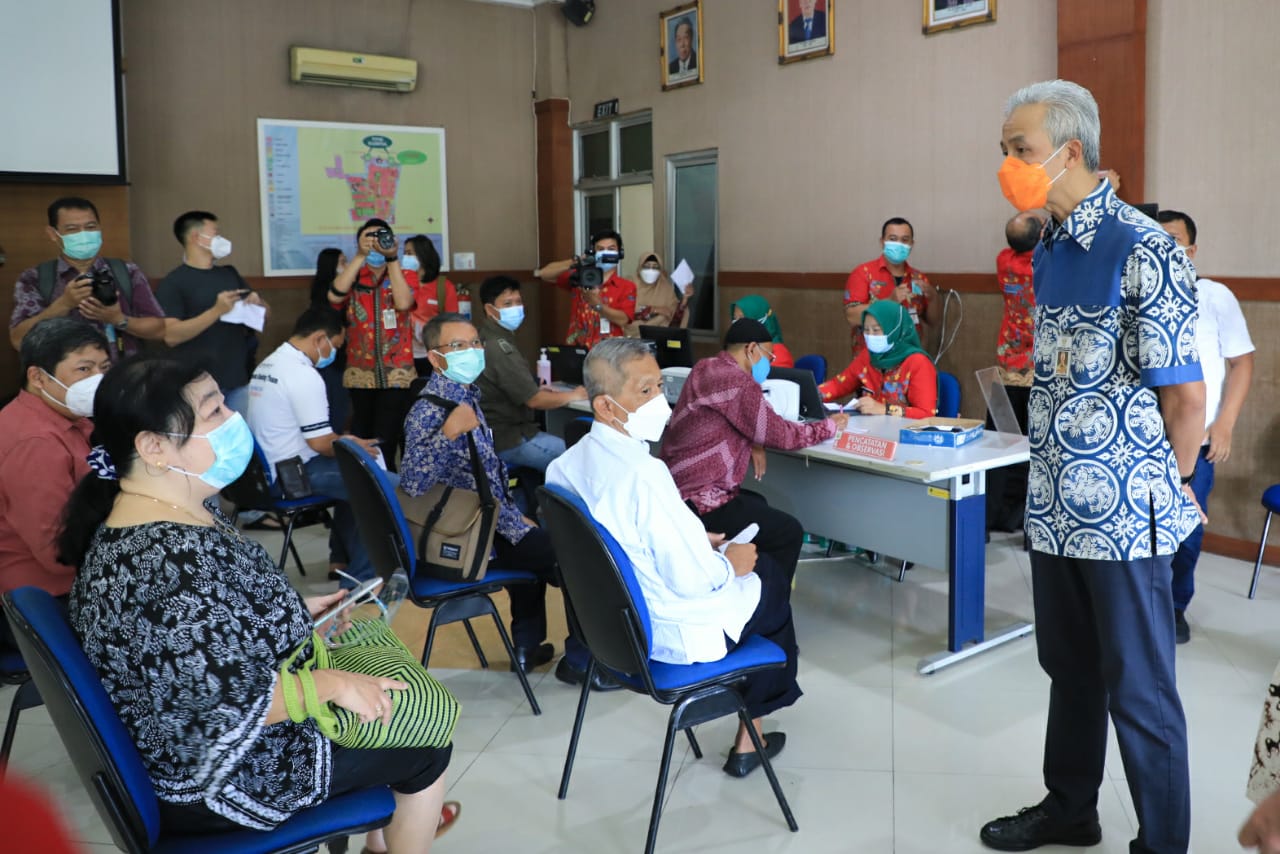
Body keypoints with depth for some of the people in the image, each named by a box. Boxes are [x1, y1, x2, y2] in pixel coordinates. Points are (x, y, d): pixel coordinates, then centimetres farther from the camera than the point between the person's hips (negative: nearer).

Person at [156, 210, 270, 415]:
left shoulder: (229, 273, 13)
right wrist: (217, 311, -23)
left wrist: (258, 304, -5)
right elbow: (171, 336, -16)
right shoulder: (173, 282, -6)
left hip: (240, 379, 6)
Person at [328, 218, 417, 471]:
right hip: (361, 373, 2)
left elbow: (404, 303, -15)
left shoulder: (403, 276, 6)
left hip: (396, 373, -2)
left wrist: (392, 258, -16)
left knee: (386, 440, -7)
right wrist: (360, 256, -15)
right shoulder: (354, 279, 9)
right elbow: (335, 296, -13)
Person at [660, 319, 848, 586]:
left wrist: (753, 442, 1)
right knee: (789, 532, 0)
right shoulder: (737, 382, -20)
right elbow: (780, 435, -12)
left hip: (680, 488, 10)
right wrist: (831, 425, 4)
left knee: (759, 506, 28)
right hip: (697, 502, -10)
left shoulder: (706, 368, 9)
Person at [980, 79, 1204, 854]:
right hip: (1054, 506, 7)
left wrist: (1160, 489, -1)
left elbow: (1187, 397, -14)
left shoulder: (1144, 251, -16)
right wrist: (1058, 473, 12)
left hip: (1124, 517, -7)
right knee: (1070, 672, 21)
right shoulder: (1049, 251, 8)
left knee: (1139, 693, 7)